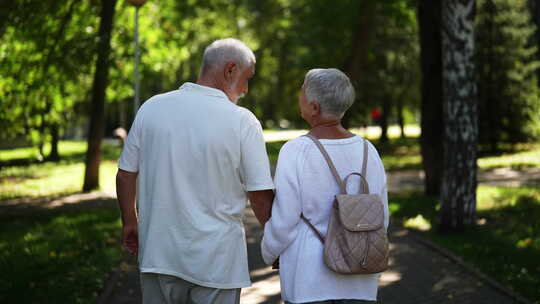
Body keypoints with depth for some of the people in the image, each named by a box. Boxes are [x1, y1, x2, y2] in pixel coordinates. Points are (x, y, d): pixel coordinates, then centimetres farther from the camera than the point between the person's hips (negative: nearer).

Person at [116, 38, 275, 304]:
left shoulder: (152, 107, 0)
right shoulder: (242, 121, -10)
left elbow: (125, 175, 6)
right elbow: (261, 196, -9)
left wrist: (130, 223, 21)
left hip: (158, 253, 3)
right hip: (216, 261, -3)